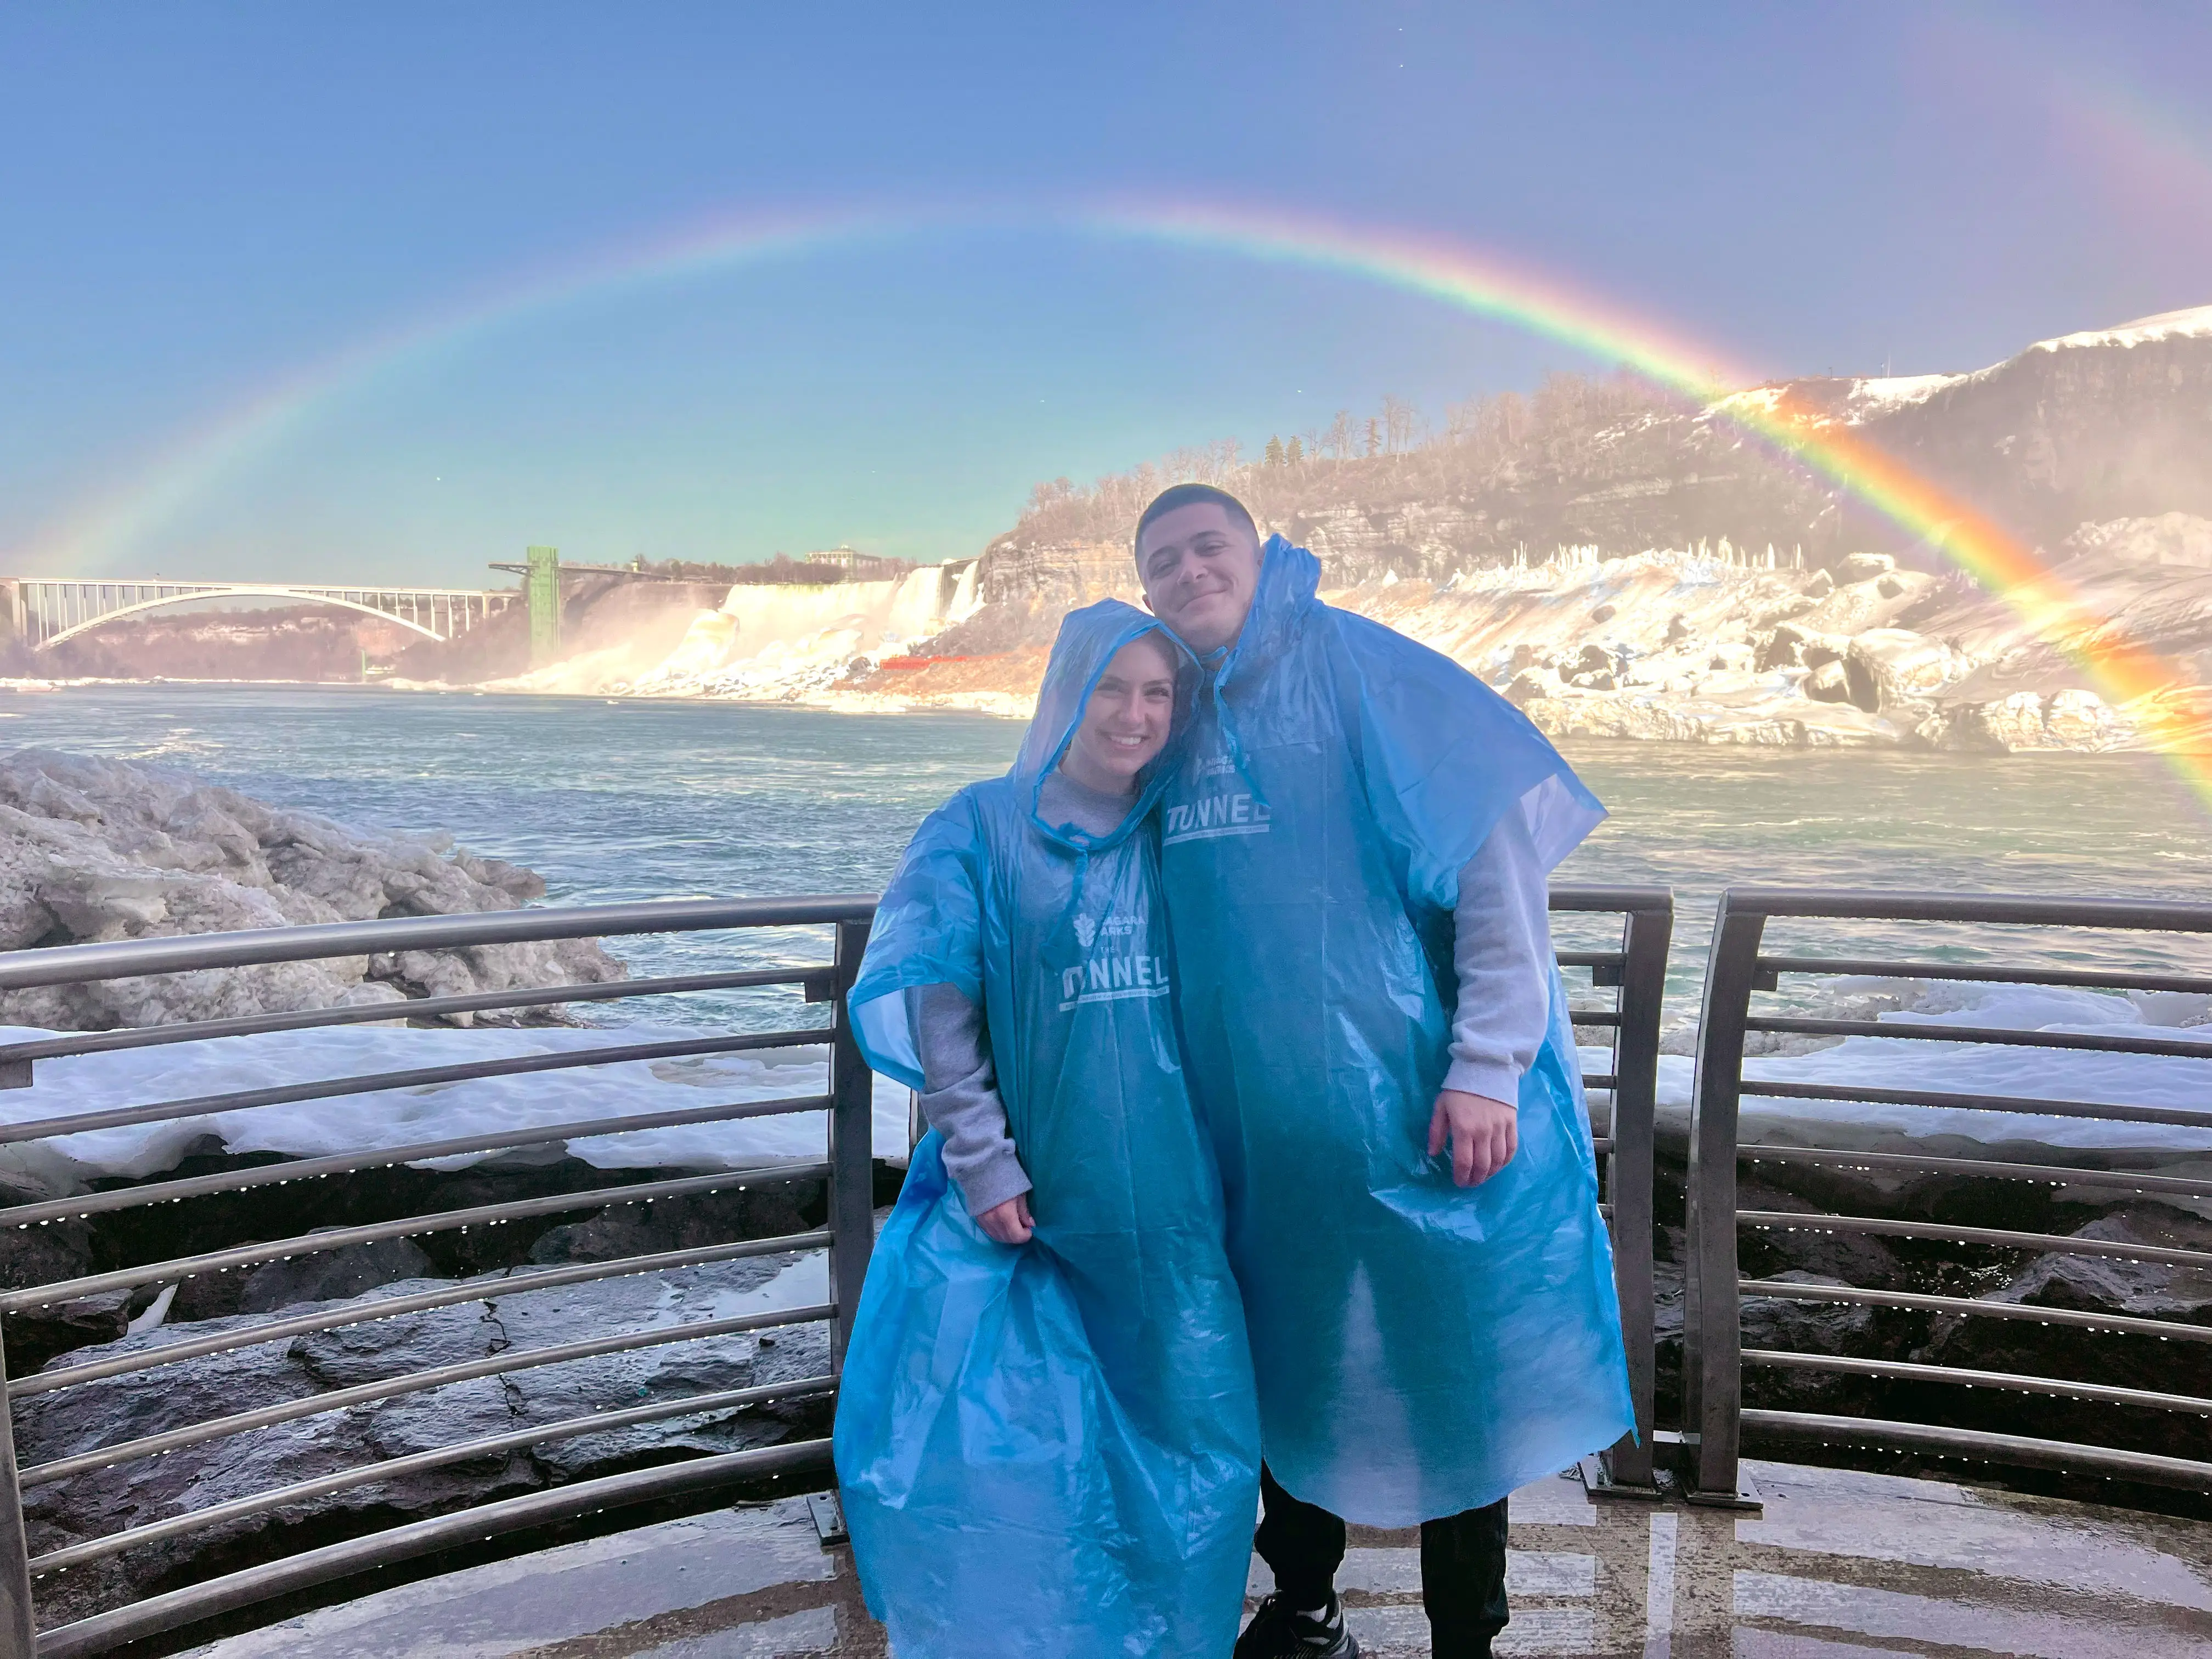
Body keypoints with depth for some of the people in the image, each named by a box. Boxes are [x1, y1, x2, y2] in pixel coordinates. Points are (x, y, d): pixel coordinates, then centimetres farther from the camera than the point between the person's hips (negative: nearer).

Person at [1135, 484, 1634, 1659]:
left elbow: (1496, 854, -16)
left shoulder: (1366, 676, -10)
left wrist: (1486, 1066, -20)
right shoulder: (1173, 722, 8)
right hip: (1258, 1130, 6)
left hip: (1418, 1115, -5)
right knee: (1288, 1370, 19)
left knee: (1454, 1379, 7)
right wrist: (1194, 1094, 16)